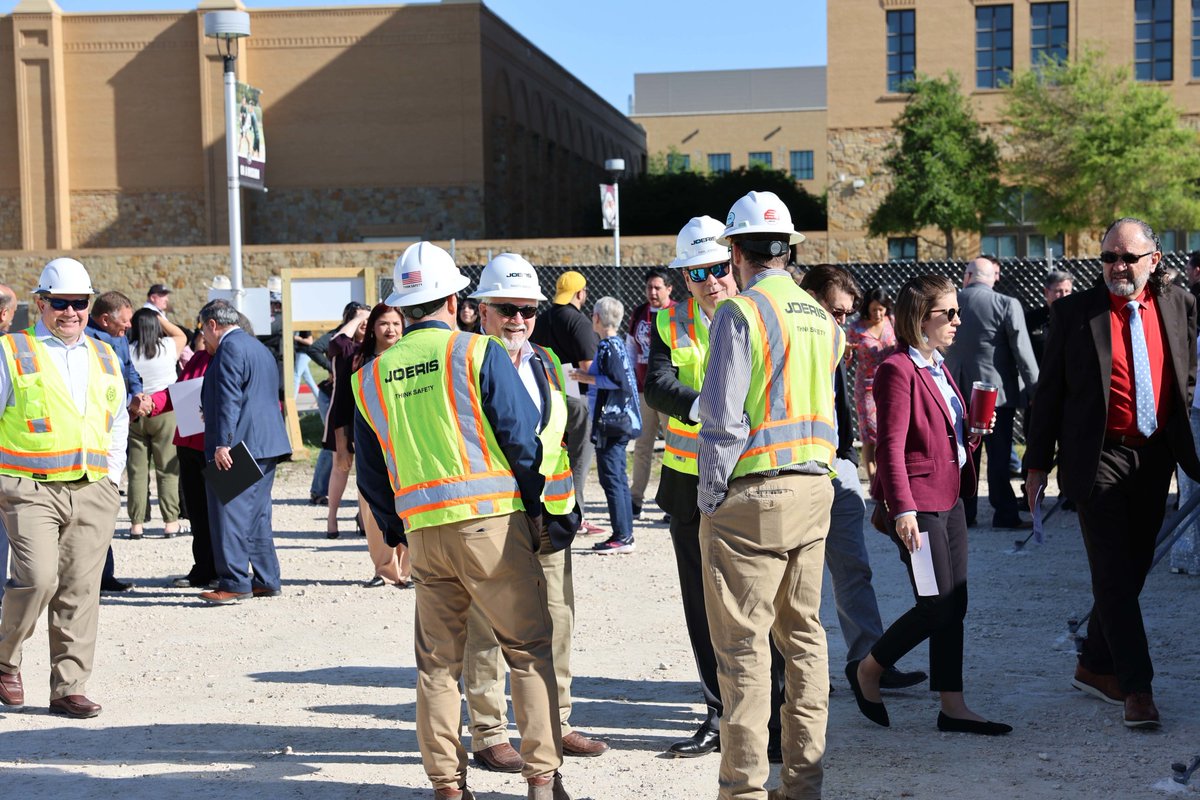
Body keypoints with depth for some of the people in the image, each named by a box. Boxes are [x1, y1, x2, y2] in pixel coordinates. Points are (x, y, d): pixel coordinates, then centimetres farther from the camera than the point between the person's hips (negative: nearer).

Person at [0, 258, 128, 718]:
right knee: (38, 579, -17)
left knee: (80, 589, 2)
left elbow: (119, 420, 27)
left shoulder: (105, 358, 15)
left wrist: (112, 476, 16)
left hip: (93, 491, 4)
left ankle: (69, 689, 10)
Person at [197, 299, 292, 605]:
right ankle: (266, 580, 15)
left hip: (240, 445, -10)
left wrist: (222, 443, -22)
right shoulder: (258, 347, 21)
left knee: (229, 513, -8)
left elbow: (229, 399, -18)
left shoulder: (229, 348, -9)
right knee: (257, 514, 13)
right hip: (266, 445, 10)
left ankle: (235, 583, -10)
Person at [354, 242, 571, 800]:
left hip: (423, 530, 4)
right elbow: (524, 438, -6)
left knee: (437, 661, 12)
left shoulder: (371, 376, 10)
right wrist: (531, 505, 7)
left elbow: (370, 473, 14)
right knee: (529, 649, 4)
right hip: (491, 521, -4)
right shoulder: (479, 353, -3)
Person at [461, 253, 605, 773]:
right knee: (486, 631, -1)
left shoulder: (547, 364, 15)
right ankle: (488, 735, 8)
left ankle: (556, 725, 23)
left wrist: (566, 510, 14)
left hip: (547, 518, 6)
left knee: (555, 626, 11)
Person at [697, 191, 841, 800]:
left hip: (751, 496, -7)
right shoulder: (821, 319, 11)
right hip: (813, 490, 7)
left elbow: (723, 419, -14)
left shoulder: (739, 314, -11)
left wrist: (709, 498, -7)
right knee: (803, 635, 13)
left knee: (744, 645, -2)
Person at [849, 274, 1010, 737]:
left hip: (948, 499, 9)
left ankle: (952, 707, 12)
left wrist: (972, 434, 4)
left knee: (953, 606, 8)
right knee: (938, 606, -8)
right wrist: (903, 508, -23)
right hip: (917, 504, -9)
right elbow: (891, 447, -18)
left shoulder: (937, 366, 16)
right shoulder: (898, 370, -13)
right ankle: (866, 672, 11)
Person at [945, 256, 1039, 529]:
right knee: (999, 457, 0)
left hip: (959, 391, 3)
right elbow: (1022, 351, -10)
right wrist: (1034, 391, -6)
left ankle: (964, 514, 15)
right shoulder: (1007, 304, -9)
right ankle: (1005, 515, 1)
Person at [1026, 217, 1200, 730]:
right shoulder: (1074, 312, -4)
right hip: (1099, 459, -4)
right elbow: (1051, 390, 0)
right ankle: (1136, 687, -4)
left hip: (1155, 460, 4)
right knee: (1113, 575, -7)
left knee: (1132, 569, 12)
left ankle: (1095, 668, 27)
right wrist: (1038, 462, -1)